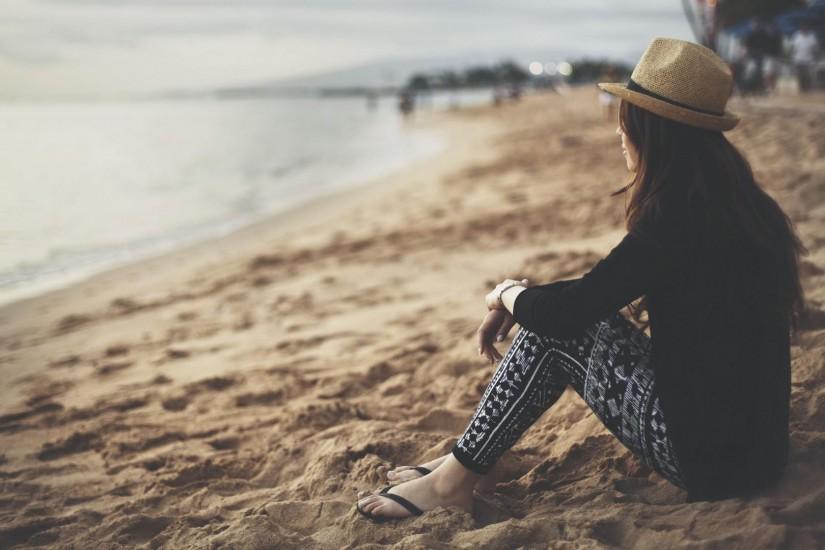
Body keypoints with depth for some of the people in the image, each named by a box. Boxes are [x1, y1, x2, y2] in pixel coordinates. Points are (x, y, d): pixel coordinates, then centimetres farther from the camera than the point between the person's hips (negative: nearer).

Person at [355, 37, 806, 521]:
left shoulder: (677, 224, -21)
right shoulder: (737, 205, 8)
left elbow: (564, 311, -19)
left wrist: (507, 294, 3)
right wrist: (520, 300, 13)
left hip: (708, 456, -9)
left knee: (558, 328, -6)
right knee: (560, 317, 10)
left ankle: (454, 480, 5)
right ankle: (464, 463, 14)